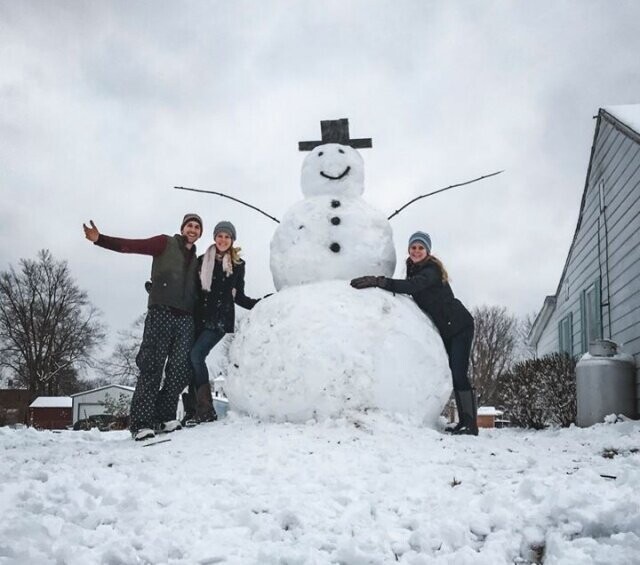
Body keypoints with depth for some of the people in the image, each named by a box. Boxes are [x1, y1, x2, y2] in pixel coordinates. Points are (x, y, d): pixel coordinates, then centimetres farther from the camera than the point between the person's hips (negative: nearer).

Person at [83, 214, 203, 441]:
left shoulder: (196, 260, 23)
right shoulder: (165, 244, 8)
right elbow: (130, 245, -5)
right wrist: (100, 239, -17)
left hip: (186, 318, 5)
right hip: (161, 313, -5)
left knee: (180, 370, -2)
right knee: (152, 366, -10)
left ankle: (163, 417, 8)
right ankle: (141, 423, -10)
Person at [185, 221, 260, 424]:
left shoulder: (237, 265, 8)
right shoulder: (202, 261, 10)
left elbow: (239, 297, 10)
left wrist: (261, 304, -4)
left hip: (220, 320, -3)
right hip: (199, 318, 3)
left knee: (197, 355, -20)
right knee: (189, 359, -6)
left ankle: (205, 409, -16)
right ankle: (192, 410, 1)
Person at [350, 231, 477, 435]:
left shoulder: (431, 271, -21)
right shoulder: (414, 270, 7)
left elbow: (412, 286, -38)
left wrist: (379, 281, -48)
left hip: (459, 326, -9)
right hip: (444, 329, 9)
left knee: (458, 373, -15)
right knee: (452, 373, 6)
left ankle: (470, 423, -14)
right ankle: (463, 421, 8)